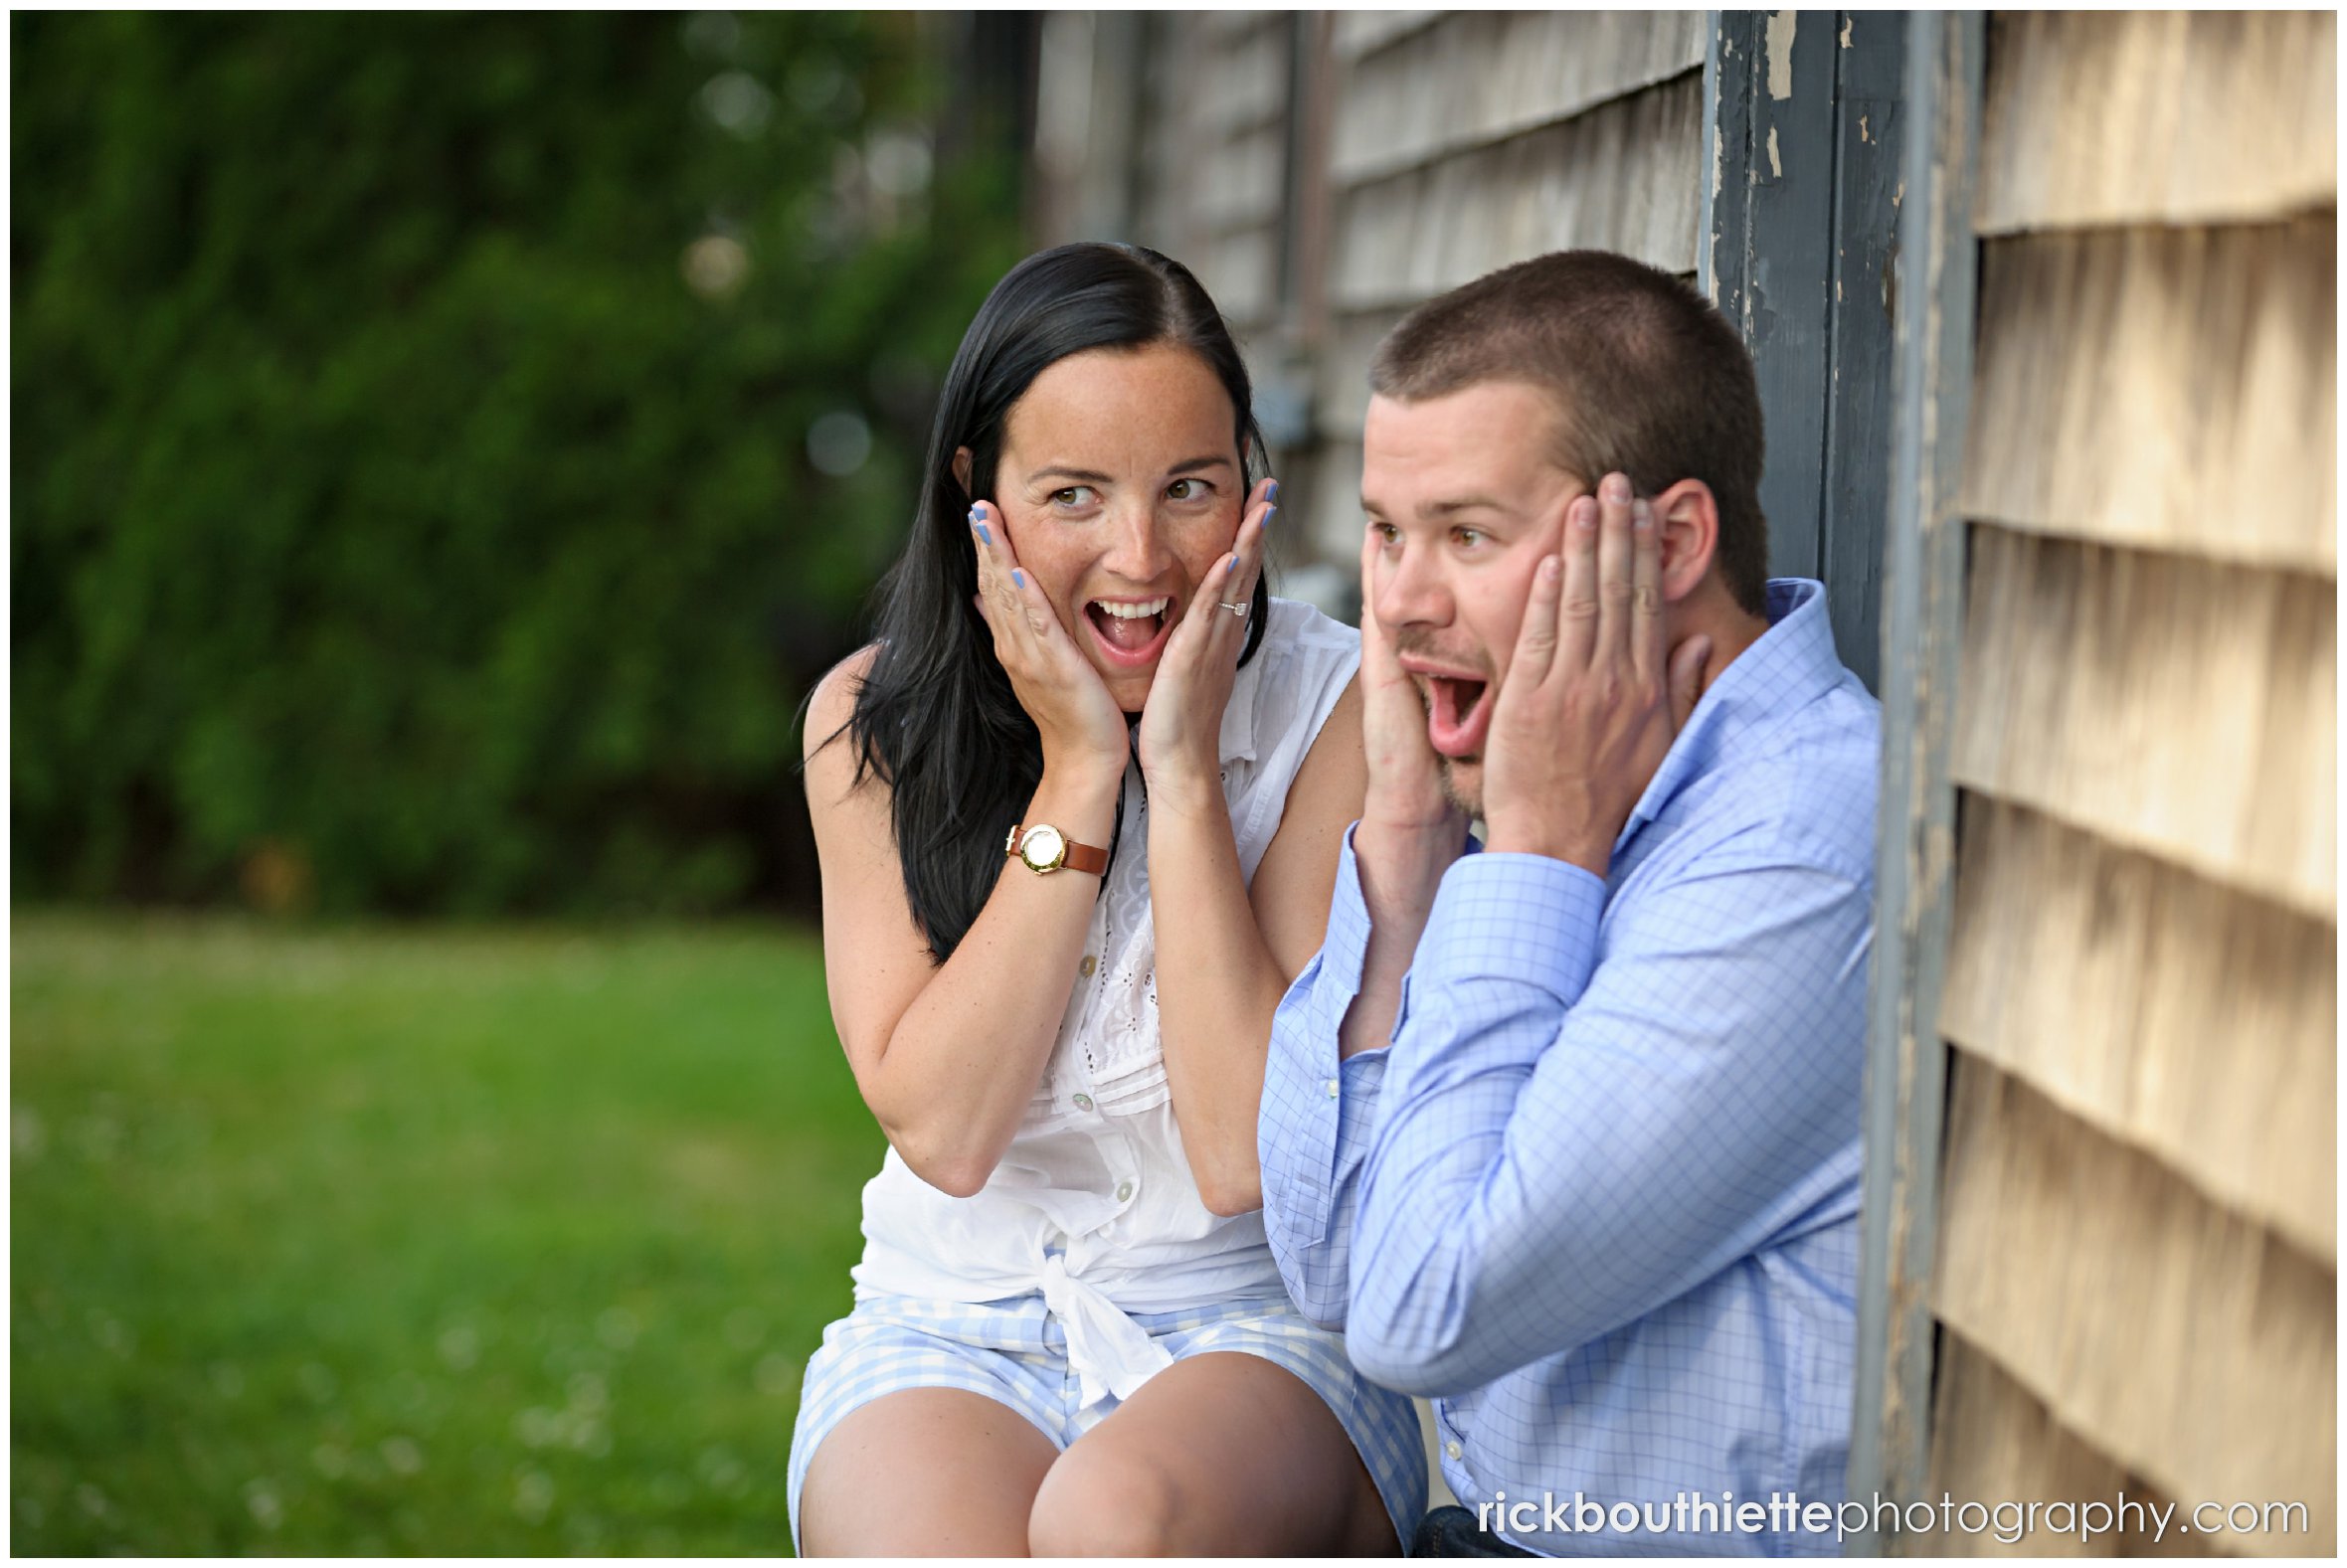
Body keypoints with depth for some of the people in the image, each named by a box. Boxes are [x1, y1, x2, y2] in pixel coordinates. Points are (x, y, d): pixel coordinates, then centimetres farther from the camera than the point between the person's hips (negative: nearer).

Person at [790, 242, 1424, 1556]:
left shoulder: (1337, 708, -7)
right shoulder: (872, 722, 0)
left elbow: (1250, 1154, -14)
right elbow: (942, 1128, -11)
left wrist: (1183, 768, -16)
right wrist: (1076, 770, -14)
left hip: (1264, 1331, -1)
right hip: (953, 1333, 1)